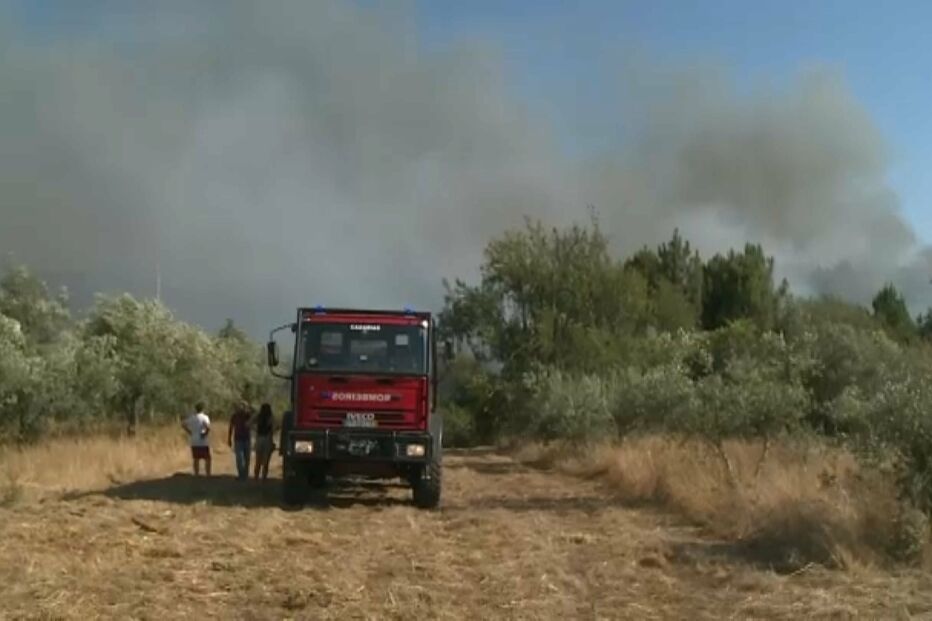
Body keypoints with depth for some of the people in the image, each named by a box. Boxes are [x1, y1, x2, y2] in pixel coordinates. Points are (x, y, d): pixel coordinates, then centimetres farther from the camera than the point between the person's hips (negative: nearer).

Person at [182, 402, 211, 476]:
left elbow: (183, 424, 14)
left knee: (196, 460, 13)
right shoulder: (204, 417, -11)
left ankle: (196, 475, 16)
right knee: (207, 459, 2)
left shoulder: (191, 417, 7)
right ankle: (208, 475, -1)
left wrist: (190, 432, 12)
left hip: (194, 443, 5)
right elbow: (208, 427, -27)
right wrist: (205, 433, -10)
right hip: (203, 443, -5)